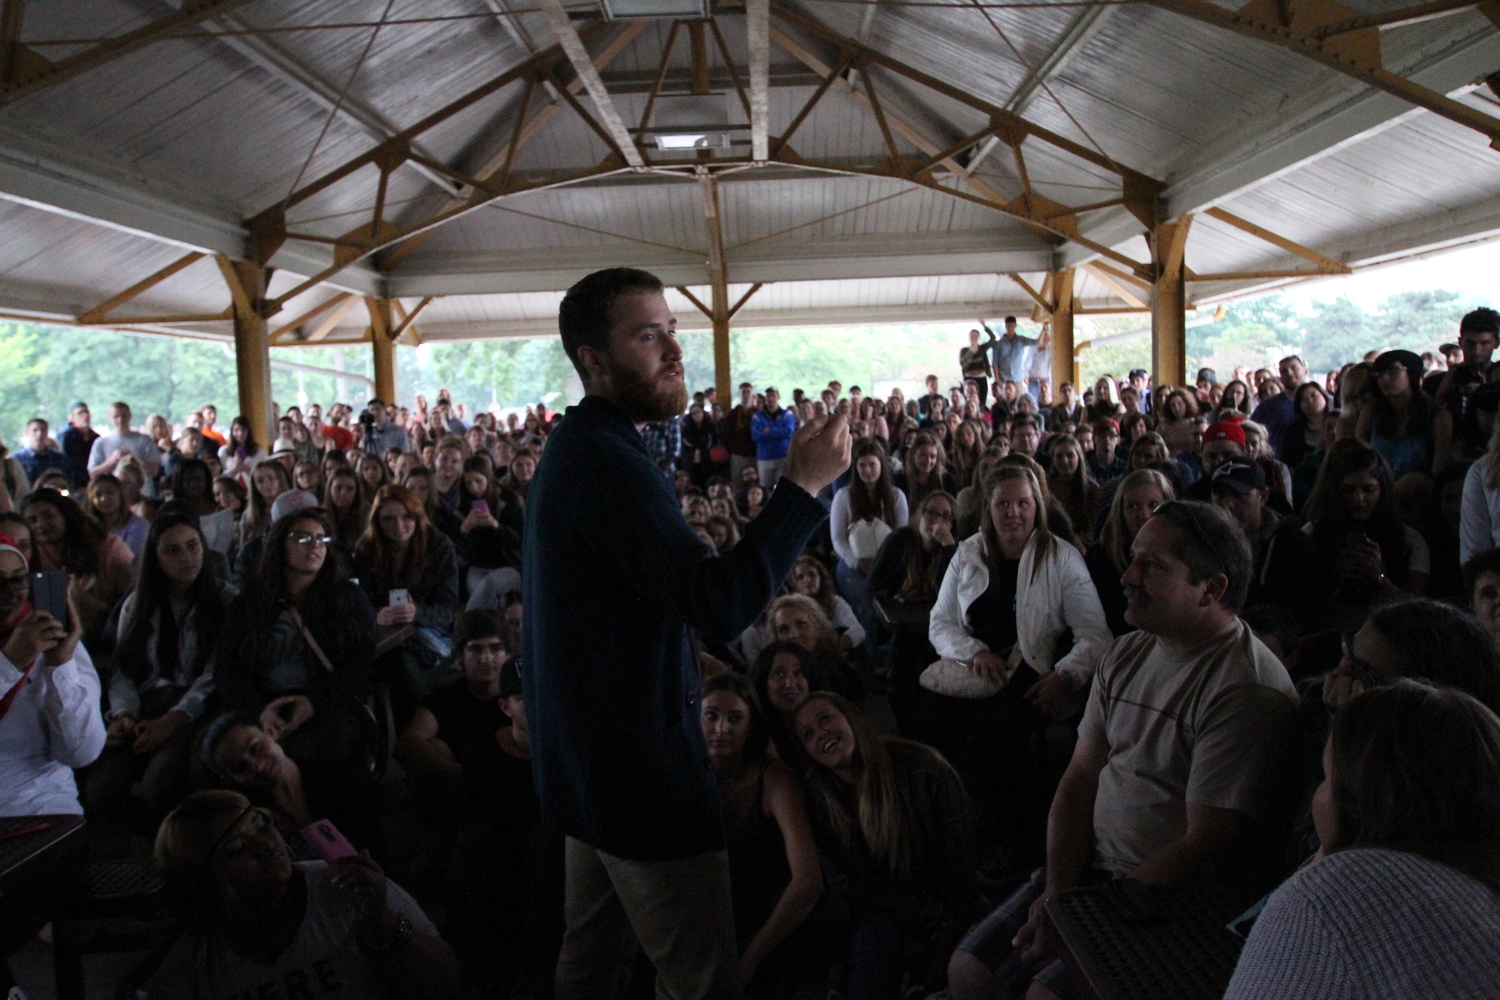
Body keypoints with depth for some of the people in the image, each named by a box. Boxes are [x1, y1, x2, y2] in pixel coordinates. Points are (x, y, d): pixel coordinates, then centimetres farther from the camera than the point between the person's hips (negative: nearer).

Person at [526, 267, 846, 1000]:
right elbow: (720, 607, -31)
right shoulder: (607, 464, -23)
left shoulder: (575, 449, 11)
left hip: (589, 755, 11)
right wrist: (802, 486, -30)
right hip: (641, 766, -11)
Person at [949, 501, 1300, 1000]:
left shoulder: (1246, 691, -19)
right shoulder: (1126, 655, 7)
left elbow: (1203, 854, -21)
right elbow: (1080, 777, 7)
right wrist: (1058, 892, -6)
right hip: (1088, 869, 7)